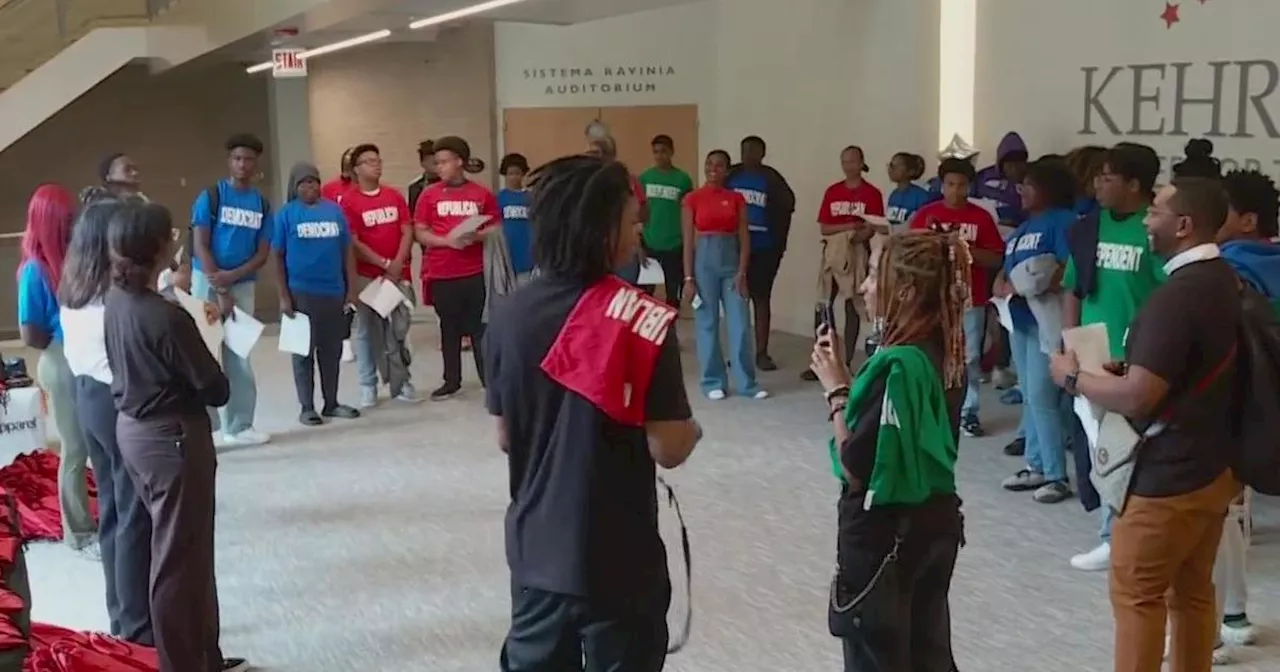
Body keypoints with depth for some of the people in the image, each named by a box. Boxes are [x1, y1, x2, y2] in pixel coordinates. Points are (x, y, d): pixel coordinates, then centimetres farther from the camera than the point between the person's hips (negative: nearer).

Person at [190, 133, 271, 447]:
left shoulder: (262, 204, 6)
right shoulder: (210, 196, -4)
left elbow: (262, 253, 3)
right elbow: (200, 246, -8)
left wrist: (232, 276, -13)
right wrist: (220, 290, -13)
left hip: (244, 285, 4)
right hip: (208, 283, -3)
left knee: (240, 357, 9)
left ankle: (239, 426, 19)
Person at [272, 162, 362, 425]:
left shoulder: (335, 210, 6)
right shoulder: (286, 214, -2)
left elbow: (347, 251, 8)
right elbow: (277, 257, -2)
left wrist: (351, 289, 5)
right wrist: (283, 296, -7)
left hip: (335, 292, 3)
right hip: (301, 293, -3)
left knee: (332, 351, 11)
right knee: (304, 352, 5)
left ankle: (331, 403, 22)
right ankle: (307, 407, 13)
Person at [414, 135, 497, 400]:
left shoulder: (482, 194, 2)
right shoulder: (430, 194, 3)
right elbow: (420, 233, 2)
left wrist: (476, 236, -14)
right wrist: (447, 240, -15)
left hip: (475, 272, -1)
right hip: (441, 273, 1)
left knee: (479, 326, 1)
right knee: (449, 328, 11)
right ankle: (452, 381, 21)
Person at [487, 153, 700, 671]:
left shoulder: (509, 315, -4)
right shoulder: (644, 320, -19)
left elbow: (505, 438, 4)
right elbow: (668, 450, -16)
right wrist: (691, 431, 5)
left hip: (535, 551, 5)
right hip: (618, 561, -5)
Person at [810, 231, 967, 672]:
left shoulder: (897, 364, -24)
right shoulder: (944, 352, 2)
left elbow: (857, 469, -22)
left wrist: (835, 389, -13)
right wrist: (845, 373, 3)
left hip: (882, 533, -8)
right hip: (934, 520, 8)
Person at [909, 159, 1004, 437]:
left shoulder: (981, 217, 2)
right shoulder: (926, 214, 3)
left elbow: (996, 259, 0)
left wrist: (968, 248, -14)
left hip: (971, 300, 0)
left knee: (969, 357, 2)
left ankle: (968, 412, 9)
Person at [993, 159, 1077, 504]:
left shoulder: (1063, 220, -9)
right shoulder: (1024, 226, 19)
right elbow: (1008, 267, 21)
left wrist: (1026, 286, -21)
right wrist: (1002, 284, -1)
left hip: (1046, 318, -9)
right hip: (1020, 317, 9)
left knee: (1042, 396, -9)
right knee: (1029, 396, 13)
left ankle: (1057, 476, -2)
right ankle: (1036, 466, 22)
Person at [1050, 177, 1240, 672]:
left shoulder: (1176, 296, -24)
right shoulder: (1224, 281, 7)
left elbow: (1137, 397, -28)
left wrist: (1073, 377, -12)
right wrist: (1128, 367, 10)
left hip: (1169, 475, -9)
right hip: (1213, 465, 9)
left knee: (1136, 593, 2)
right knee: (1193, 591, 16)